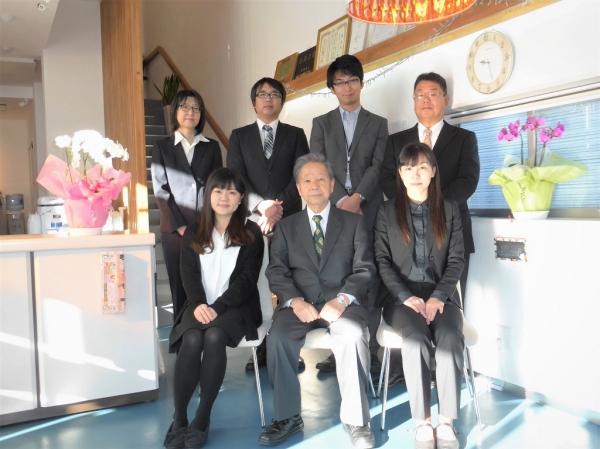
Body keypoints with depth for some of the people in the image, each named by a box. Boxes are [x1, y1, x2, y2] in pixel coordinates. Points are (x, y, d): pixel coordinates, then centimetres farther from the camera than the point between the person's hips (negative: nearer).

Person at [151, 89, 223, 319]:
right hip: (175, 229, -1)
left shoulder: (212, 147, 12)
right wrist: (180, 226, -8)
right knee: (180, 287, 3)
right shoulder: (162, 147, 9)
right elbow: (160, 190, 2)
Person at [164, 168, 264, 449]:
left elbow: (247, 279, -3)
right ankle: (178, 418, -17)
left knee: (214, 336, -32)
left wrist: (217, 307, -16)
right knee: (192, 339, -29)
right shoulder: (193, 233, 14)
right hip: (201, 305, 2)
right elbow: (189, 274, 4)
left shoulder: (251, 233, 6)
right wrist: (199, 304, -16)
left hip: (236, 306, -2)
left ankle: (203, 418, -22)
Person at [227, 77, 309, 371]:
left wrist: (280, 206, -12)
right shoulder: (239, 136, 14)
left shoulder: (295, 135, 13)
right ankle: (261, 347, 7)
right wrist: (262, 206, -13)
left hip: (289, 219, 0)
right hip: (252, 219, 1)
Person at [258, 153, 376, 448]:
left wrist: (342, 299, -16)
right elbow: (277, 272, 4)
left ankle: (355, 419, -18)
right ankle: (287, 417, -11)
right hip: (300, 304, 1)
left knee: (353, 335, -33)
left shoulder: (354, 223, 11)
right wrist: (295, 301, -15)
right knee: (278, 337, -28)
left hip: (343, 303, -1)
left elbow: (364, 269, 2)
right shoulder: (285, 227, 15)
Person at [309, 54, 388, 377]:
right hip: (332, 210, 1)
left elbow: (378, 166, 1)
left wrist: (358, 197, -13)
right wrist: (341, 200, -9)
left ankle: (370, 352, 4)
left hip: (368, 212, 0)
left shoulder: (378, 124, 14)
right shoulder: (321, 124, 15)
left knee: (369, 283, -2)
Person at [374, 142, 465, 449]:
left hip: (441, 295, 1)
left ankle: (446, 423, -22)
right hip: (401, 296, -1)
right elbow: (382, 261, 1)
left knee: (450, 338, -30)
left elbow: (457, 259, 5)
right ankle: (422, 424, -20)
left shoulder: (449, 209, 12)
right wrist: (407, 297, -13)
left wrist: (438, 296, -12)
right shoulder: (387, 211, 8)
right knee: (417, 340, -31)